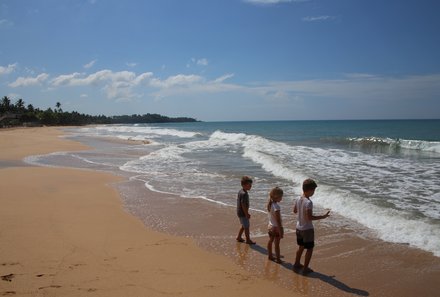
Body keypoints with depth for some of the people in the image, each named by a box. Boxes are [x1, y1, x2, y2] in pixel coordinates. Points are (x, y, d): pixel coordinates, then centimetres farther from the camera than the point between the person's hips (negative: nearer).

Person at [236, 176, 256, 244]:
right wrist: (247, 214, -18)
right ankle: (248, 240, 17)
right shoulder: (244, 194, -25)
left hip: (240, 212, 10)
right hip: (243, 213, -10)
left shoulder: (240, 192, 7)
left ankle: (239, 237, 32)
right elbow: (243, 205, -25)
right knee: (247, 226, 4)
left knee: (244, 225, 23)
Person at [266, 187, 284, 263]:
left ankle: (270, 256, 33)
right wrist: (281, 231, -19)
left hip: (270, 226, 8)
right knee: (277, 244, 5)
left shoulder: (269, 204, -1)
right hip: (276, 227, -8)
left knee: (270, 241, 19)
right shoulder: (276, 206, -26)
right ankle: (278, 259, 16)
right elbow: (278, 220, -24)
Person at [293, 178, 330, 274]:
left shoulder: (299, 199, -1)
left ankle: (297, 263, 35)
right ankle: (305, 268, 15)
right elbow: (309, 217, -27)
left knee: (301, 247, 24)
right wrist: (323, 217, -21)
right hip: (307, 229, -8)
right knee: (310, 249, 8)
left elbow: (295, 211, 11)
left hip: (299, 228, 8)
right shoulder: (309, 202, -26)